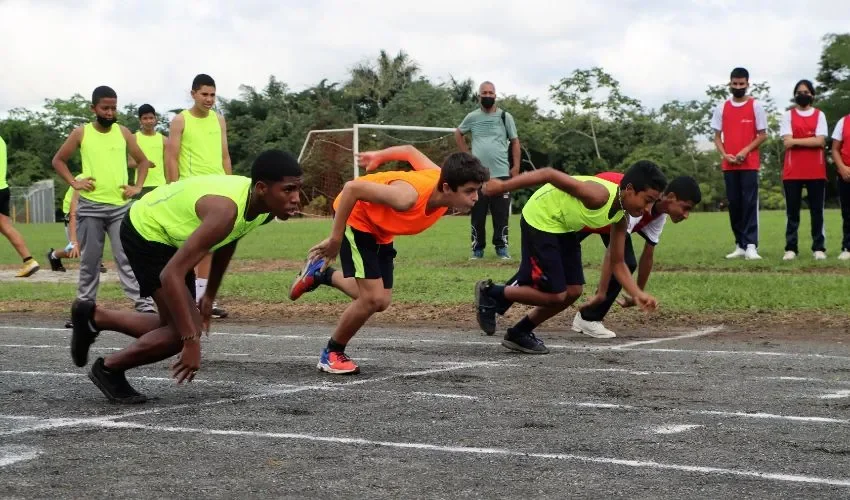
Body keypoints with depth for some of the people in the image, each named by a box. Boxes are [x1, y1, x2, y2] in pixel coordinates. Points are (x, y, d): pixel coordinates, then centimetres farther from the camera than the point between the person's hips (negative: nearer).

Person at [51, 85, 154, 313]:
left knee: (127, 257, -7)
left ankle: (143, 303, -10)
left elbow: (142, 161, 16)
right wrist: (73, 182, -2)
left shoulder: (123, 132, 6)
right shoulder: (81, 133, 2)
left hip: (120, 206, 0)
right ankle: (85, 304, 16)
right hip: (90, 206, 0)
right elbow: (58, 160, 10)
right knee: (89, 259, 7)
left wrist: (138, 186, 3)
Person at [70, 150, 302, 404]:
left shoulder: (261, 202, -13)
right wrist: (191, 341, -40)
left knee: (176, 325, 14)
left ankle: (93, 316, 31)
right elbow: (171, 275, -42)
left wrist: (210, 296, 17)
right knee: (184, 332, -15)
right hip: (146, 232, -9)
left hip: (172, 235, 9)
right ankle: (108, 369, 5)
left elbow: (227, 242, 11)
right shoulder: (225, 210, -39)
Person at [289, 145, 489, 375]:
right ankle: (332, 354, 5)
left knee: (381, 302, 11)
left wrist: (379, 156, 16)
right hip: (354, 217, -8)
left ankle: (322, 273, 33)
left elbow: (410, 152, -2)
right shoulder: (409, 196, -42)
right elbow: (352, 188, -37)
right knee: (373, 298, -17)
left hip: (381, 229, 8)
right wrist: (335, 238, -31)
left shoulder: (441, 178, -20)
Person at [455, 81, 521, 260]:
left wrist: (516, 166, 0)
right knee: (477, 213, 4)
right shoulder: (472, 117, 5)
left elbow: (515, 142, 7)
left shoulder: (505, 117, 3)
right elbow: (458, 133, 21)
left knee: (501, 213, 0)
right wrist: (467, 155, 10)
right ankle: (477, 247, 11)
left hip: (501, 173, -1)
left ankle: (501, 247, 7)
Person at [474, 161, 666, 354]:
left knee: (573, 291, 7)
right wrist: (503, 186, -28)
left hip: (564, 228, 9)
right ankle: (489, 293, 10)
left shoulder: (621, 219, -5)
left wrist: (638, 294, -11)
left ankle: (519, 334, 22)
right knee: (555, 295, -9)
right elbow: (549, 174, -31)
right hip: (540, 220, -9)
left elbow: (617, 263, 4)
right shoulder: (599, 195, -32)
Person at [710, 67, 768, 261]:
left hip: (750, 164, -3)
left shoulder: (755, 105, 1)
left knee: (749, 203, -9)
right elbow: (717, 137, 12)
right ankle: (740, 245, 11)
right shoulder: (722, 107, 10)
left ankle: (751, 245, -14)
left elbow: (762, 135, 0)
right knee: (734, 204, 5)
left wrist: (745, 151, -13)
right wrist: (725, 154, -6)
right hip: (729, 164, 4)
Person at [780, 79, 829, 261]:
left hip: (816, 171, 1)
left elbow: (820, 141, -7)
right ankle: (791, 248, 4)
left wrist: (796, 141, -8)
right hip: (792, 171, 0)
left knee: (817, 211, 3)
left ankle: (819, 248, 6)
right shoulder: (788, 115, 6)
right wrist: (810, 139, -9)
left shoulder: (819, 115, 7)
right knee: (792, 212, 2)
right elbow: (787, 142, -7)